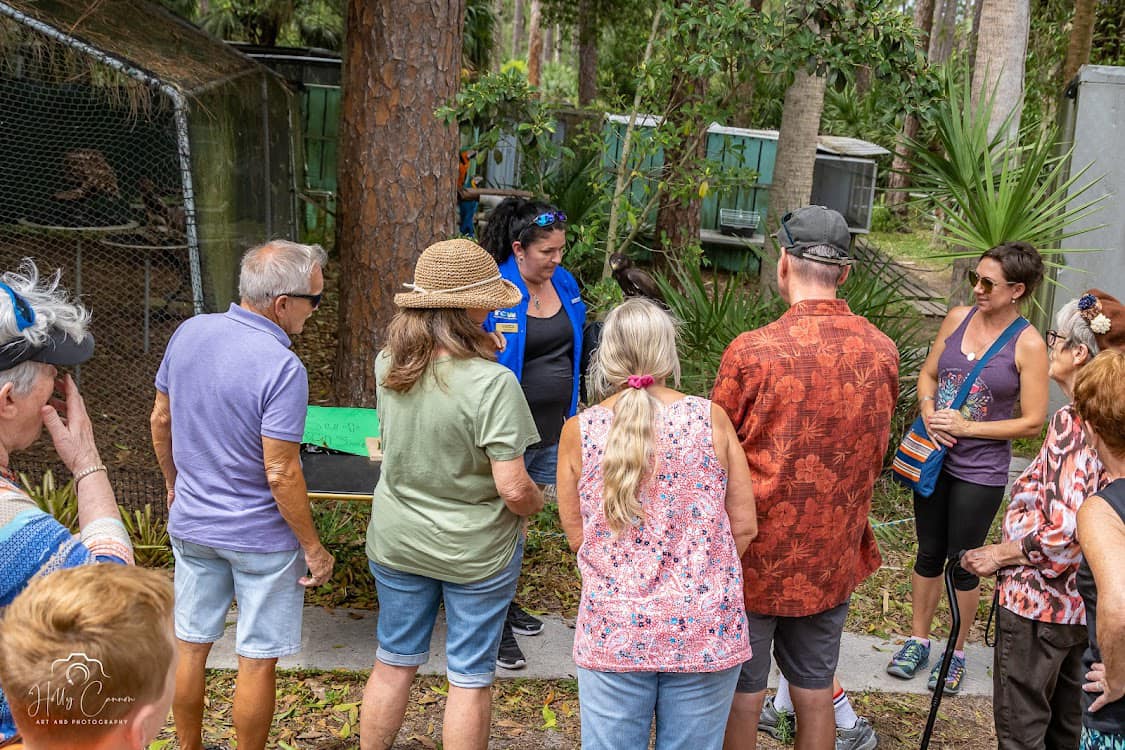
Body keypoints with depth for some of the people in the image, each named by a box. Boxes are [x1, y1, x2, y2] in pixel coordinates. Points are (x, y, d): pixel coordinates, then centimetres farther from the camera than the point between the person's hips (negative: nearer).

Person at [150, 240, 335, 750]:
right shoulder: (281, 368, -25)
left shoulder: (189, 333, -5)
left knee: (192, 647, 20)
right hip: (260, 536, -6)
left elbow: (160, 420, 7)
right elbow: (280, 474, -23)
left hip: (191, 524, 7)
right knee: (257, 660, 10)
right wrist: (313, 547, -12)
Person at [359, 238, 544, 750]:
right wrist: (536, 503, -2)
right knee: (470, 678, 14)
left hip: (397, 542, 5)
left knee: (392, 663, 22)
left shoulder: (388, 366, -9)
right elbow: (513, 488, -26)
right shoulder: (493, 383, -26)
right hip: (477, 553, -4)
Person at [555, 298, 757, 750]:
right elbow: (744, 526, -2)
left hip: (614, 632, 0)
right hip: (705, 629, 0)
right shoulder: (710, 419, -6)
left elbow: (577, 536, 1)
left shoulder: (580, 431, -6)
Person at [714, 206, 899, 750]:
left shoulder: (751, 352, -20)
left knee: (742, 699, 12)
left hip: (756, 556, -4)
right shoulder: (882, 352, -7)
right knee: (815, 694, 19)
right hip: (834, 557, 4)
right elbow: (874, 456, 7)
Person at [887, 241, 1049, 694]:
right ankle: (918, 640, 33)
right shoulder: (957, 319, -1)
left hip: (980, 471, -4)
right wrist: (929, 412, -9)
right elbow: (928, 374, 10)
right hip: (934, 458, 4)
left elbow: (1032, 422, -12)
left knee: (963, 563, 9)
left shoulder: (1028, 345, -14)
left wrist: (967, 427, -17)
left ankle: (957, 652, 30)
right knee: (929, 553, 16)